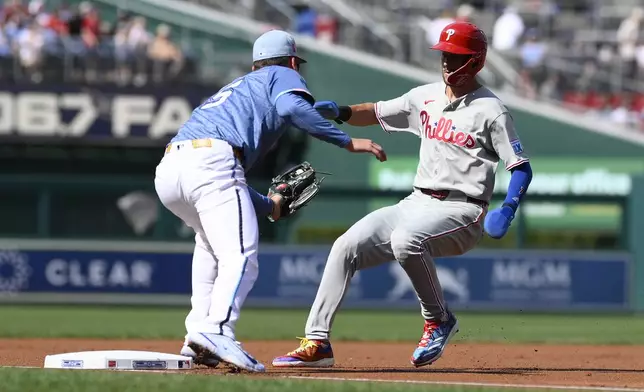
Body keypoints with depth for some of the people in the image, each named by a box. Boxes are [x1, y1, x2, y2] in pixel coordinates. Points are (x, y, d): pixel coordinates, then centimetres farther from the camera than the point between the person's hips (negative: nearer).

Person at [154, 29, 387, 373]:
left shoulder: (234, 88, 39)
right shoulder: (281, 76, 22)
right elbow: (293, 108, -6)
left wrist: (267, 206, 43)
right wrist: (347, 141, -4)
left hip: (167, 168, 8)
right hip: (211, 162, -8)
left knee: (211, 239, 31)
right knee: (240, 258, -16)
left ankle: (197, 341, 19)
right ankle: (216, 330, -42)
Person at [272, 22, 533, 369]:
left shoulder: (490, 110, -8)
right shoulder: (426, 97, 11)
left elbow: (521, 168, -8)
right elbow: (377, 113, 19)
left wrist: (507, 210, -25)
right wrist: (339, 112, -1)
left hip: (460, 212, -7)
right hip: (417, 205, 7)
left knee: (405, 239, -36)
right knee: (346, 247, -7)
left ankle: (438, 320, -14)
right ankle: (317, 343, -6)